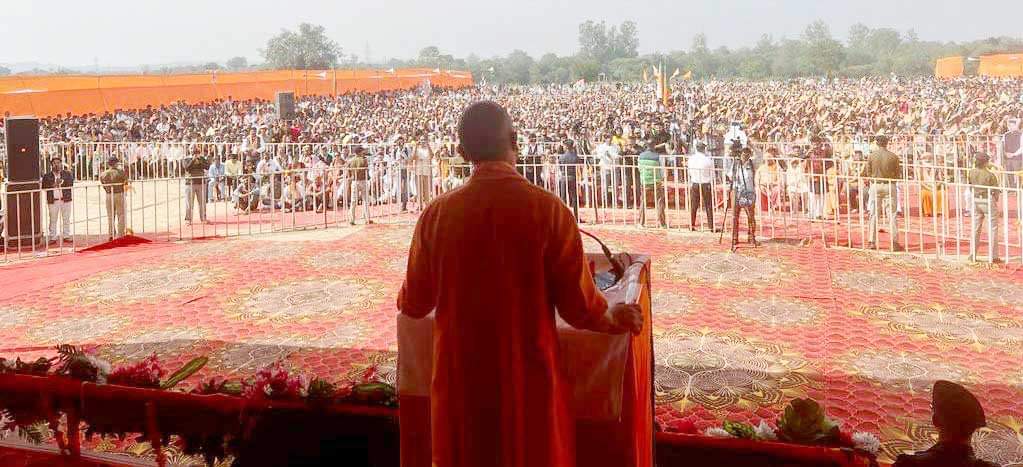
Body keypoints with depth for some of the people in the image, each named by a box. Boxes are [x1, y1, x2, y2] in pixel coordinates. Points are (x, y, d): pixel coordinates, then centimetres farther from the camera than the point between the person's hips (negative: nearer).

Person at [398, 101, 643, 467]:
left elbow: (415, 303, 2)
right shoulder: (548, 209, -15)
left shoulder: (438, 213, -9)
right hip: (528, 381, -2)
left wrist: (405, 298, 26)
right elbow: (580, 306, -12)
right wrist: (614, 319, 10)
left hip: (461, 382, 2)